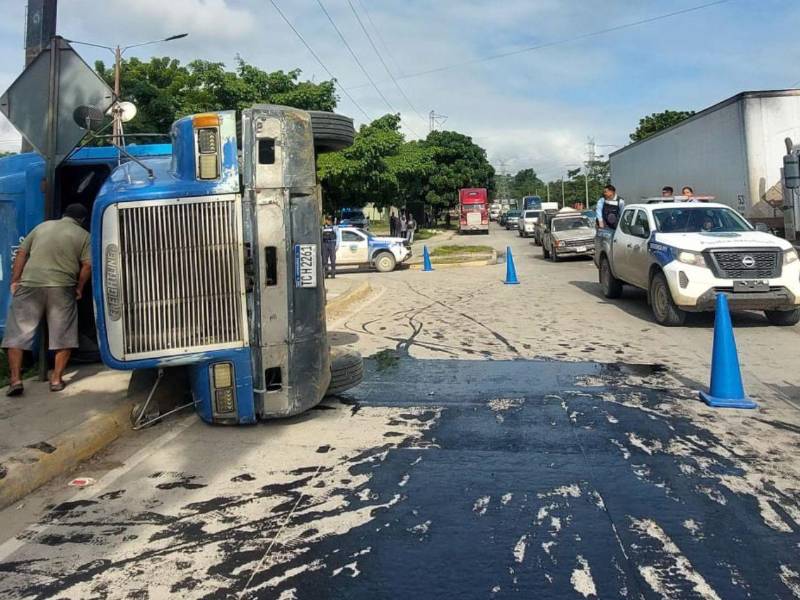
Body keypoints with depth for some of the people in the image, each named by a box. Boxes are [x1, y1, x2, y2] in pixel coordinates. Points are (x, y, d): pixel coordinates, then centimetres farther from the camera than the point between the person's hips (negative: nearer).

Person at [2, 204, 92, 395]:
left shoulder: (42, 226, 17)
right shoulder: (83, 236, 7)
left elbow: (21, 254, 12)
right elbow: (87, 265, -3)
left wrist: (15, 281, 14)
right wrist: (79, 288, 9)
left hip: (29, 285, 2)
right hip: (62, 288, -2)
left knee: (17, 333, 9)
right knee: (63, 336, 9)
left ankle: (15, 379, 3)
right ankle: (56, 379, 8)